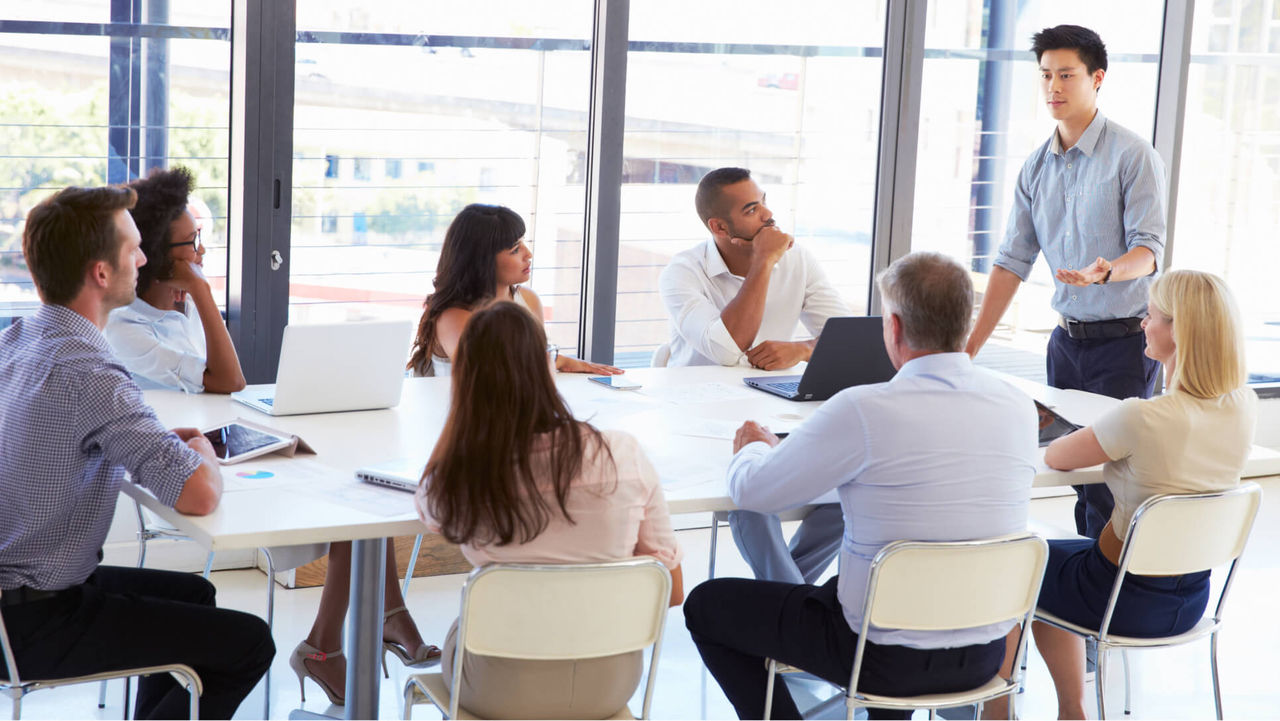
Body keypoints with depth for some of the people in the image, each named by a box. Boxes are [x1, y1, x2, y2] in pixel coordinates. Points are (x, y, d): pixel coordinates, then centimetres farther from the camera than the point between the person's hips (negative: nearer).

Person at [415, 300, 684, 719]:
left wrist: (460, 413, 3)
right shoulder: (621, 456, -18)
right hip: (608, 685, 2)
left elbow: (427, 506, 9)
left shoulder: (458, 479, -19)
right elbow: (671, 590, -7)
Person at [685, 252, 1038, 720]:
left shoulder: (862, 412, -23)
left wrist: (752, 448, 12)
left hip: (889, 658, -6)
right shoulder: (1020, 409, -6)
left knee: (707, 606, 14)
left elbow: (751, 491, -12)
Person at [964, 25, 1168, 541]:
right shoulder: (1036, 167, 9)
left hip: (1124, 341, -6)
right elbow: (1013, 261, 9)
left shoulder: (1132, 156, -9)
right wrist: (971, 346, 3)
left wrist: (1106, 271, -38)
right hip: (1068, 339, 6)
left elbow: (1149, 250, -15)